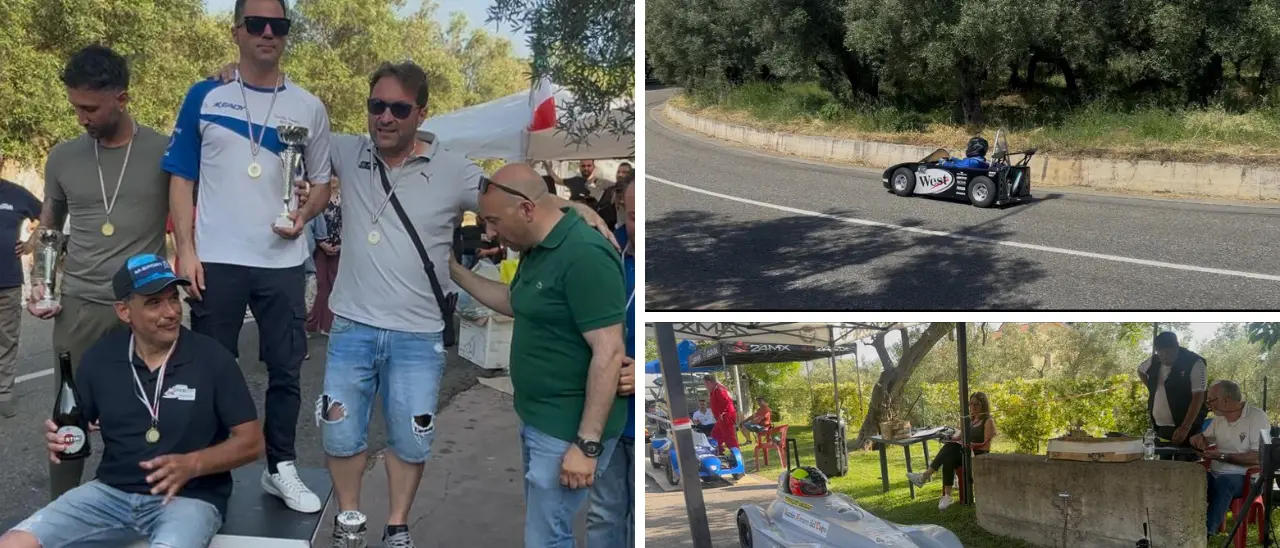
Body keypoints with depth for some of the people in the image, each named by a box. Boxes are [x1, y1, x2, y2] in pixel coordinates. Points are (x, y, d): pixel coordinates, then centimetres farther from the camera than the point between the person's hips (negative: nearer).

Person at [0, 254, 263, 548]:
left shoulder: (212, 359, -7)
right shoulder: (100, 356, 4)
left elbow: (251, 441, -4)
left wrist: (192, 465, -20)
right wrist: (60, 438, -8)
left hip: (188, 497, -4)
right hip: (111, 491, 4)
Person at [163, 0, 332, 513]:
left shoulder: (308, 108, 5)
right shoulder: (205, 97, 2)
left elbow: (322, 183, 11)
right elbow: (181, 178, 2)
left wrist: (304, 214, -11)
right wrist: (186, 250, -6)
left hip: (283, 261, 1)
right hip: (216, 259, -1)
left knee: (286, 368, 6)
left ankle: (281, 468, 18)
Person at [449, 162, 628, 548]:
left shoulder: (584, 256, -24)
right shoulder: (537, 249, 8)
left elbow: (609, 353, -26)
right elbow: (516, 303, 25)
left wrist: (587, 444, -27)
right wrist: (455, 272, 15)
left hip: (568, 429, -10)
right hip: (537, 418, 10)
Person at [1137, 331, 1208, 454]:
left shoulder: (1194, 364, -13)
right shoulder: (1154, 361, 6)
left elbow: (1198, 397, -19)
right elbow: (1140, 370, 29)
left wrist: (1186, 427, -28)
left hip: (1185, 428, -6)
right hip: (1158, 427, 6)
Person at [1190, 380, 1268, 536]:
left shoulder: (1257, 417, -8)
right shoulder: (1219, 419, 14)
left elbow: (1258, 457, -17)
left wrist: (1223, 456, -21)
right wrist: (1199, 439, 1)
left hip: (1246, 478, -6)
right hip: (1216, 476, 6)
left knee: (1224, 482, -39)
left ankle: (1207, 532, -41)